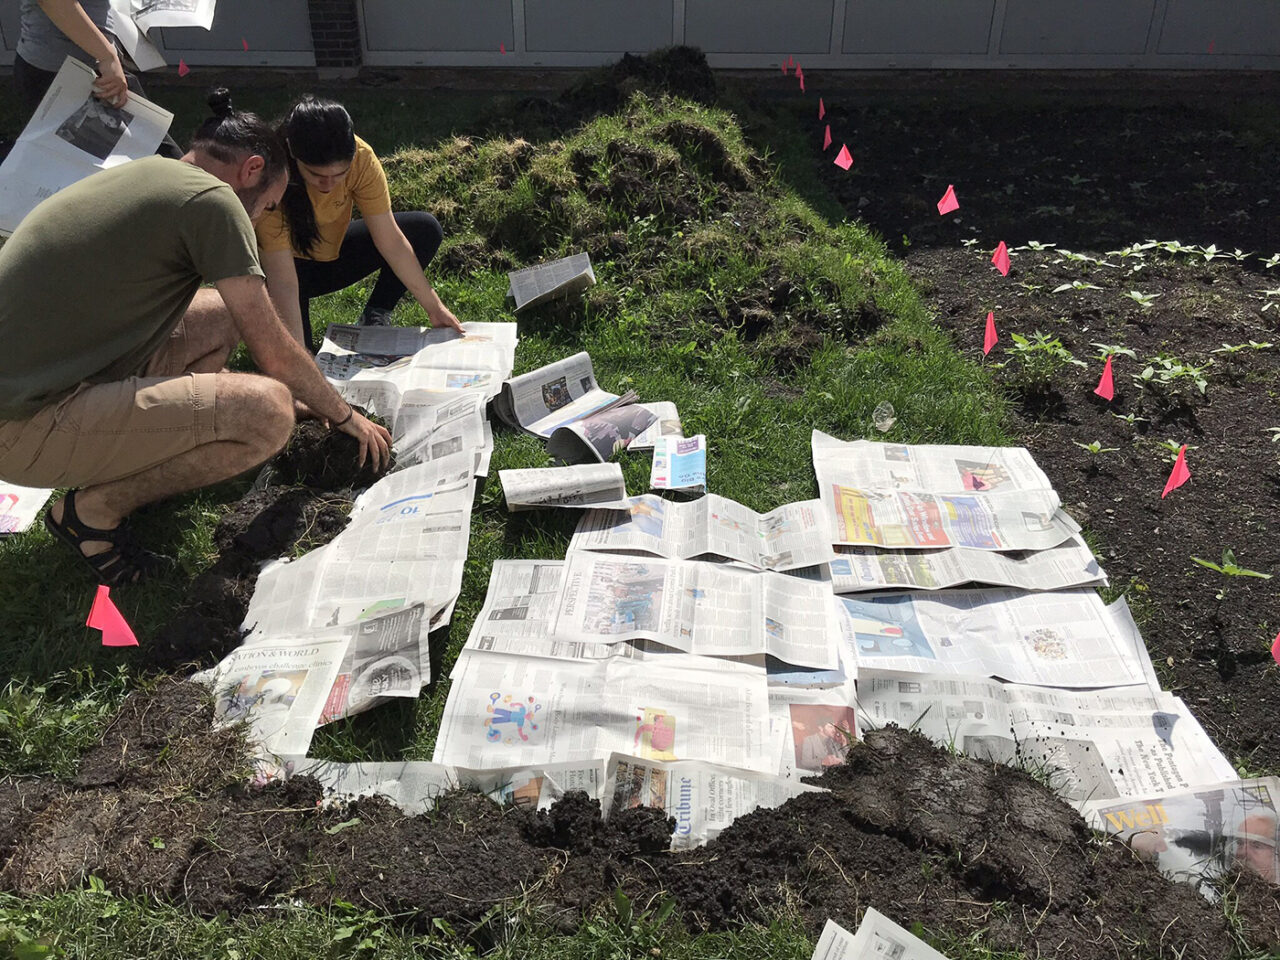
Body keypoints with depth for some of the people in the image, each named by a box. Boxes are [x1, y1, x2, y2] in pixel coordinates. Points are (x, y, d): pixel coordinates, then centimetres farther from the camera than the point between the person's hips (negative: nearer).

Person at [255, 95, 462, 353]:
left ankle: (374, 319, 0)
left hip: (332, 253, 4)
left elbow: (391, 241, -20)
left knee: (425, 230, -11)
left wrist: (434, 308, -20)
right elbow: (283, 280, -38)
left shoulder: (360, 158, -25)